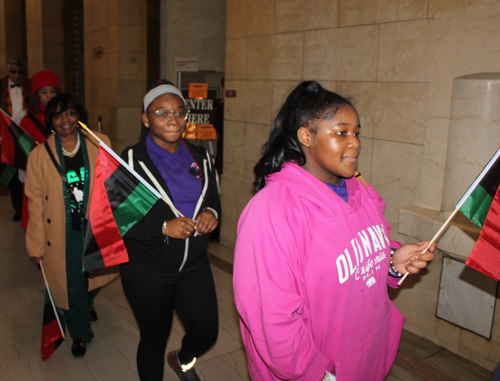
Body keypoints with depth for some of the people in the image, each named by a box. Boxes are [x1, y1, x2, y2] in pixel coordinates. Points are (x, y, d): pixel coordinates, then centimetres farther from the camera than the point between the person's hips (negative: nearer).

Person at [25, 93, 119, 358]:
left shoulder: (100, 144, -7)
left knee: (95, 275, 19)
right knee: (71, 285, 11)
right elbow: (35, 202, -3)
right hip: (63, 234, -1)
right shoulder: (40, 155, -8)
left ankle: (88, 302, 57)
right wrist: (37, 245, -1)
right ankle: (80, 334, 37)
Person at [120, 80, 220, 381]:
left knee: (207, 333, 8)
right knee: (154, 338, 13)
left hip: (195, 265, 4)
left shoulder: (200, 157, 5)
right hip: (147, 270, -4)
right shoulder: (131, 160, -10)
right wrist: (163, 227, -24)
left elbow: (213, 198, 15)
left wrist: (212, 214, -8)